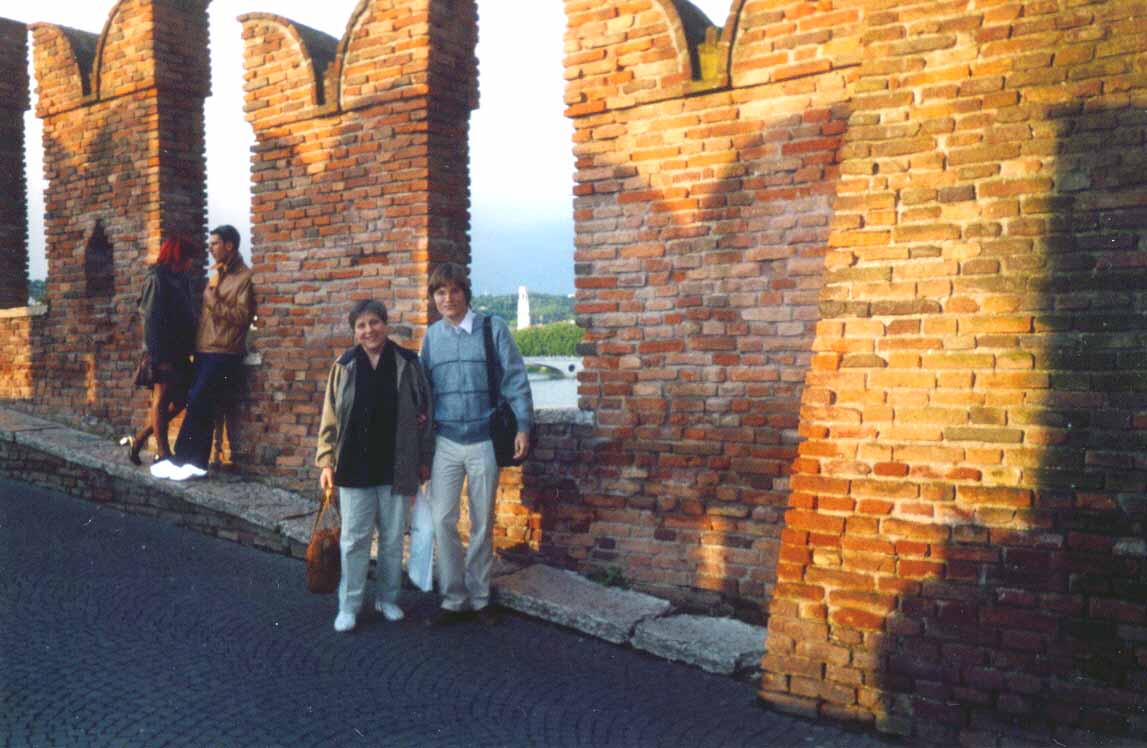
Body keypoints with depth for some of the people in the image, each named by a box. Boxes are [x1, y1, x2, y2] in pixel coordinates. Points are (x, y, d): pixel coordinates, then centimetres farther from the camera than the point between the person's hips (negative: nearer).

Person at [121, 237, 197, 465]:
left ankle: (138, 438, 20)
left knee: (179, 400, 9)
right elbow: (151, 320, -15)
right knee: (162, 399, -1)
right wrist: (157, 356, -19)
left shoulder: (180, 280, 16)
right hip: (163, 352, -8)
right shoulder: (157, 279, -9)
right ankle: (163, 454, 6)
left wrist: (188, 350, 10)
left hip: (178, 350, 8)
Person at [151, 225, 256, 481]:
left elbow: (243, 316, -15)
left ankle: (178, 460, -2)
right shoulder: (217, 274, 20)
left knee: (197, 405, -9)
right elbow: (207, 310, 19)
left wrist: (215, 301, -16)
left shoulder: (244, 277, -7)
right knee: (201, 408, 6)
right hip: (204, 351, 8)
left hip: (223, 355, -8)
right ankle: (197, 463, 10)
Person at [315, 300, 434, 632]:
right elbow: (330, 418, 5)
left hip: (396, 468, 0)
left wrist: (424, 459, 2)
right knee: (354, 540, 5)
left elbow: (423, 414, 2)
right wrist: (327, 462, 1)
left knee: (393, 539, 11)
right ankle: (349, 605, 16)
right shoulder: (344, 367, 2)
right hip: (355, 468, 0)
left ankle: (387, 598, 26)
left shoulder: (407, 364, -1)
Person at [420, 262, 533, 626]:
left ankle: (479, 596, 23)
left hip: (484, 439, -2)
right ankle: (453, 598, 12)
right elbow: (424, 385, 12)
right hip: (445, 441, 2)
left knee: (482, 523, 8)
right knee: (443, 520, -1)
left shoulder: (493, 328, -4)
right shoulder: (432, 335, 6)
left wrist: (523, 426, -10)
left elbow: (515, 379, -5)